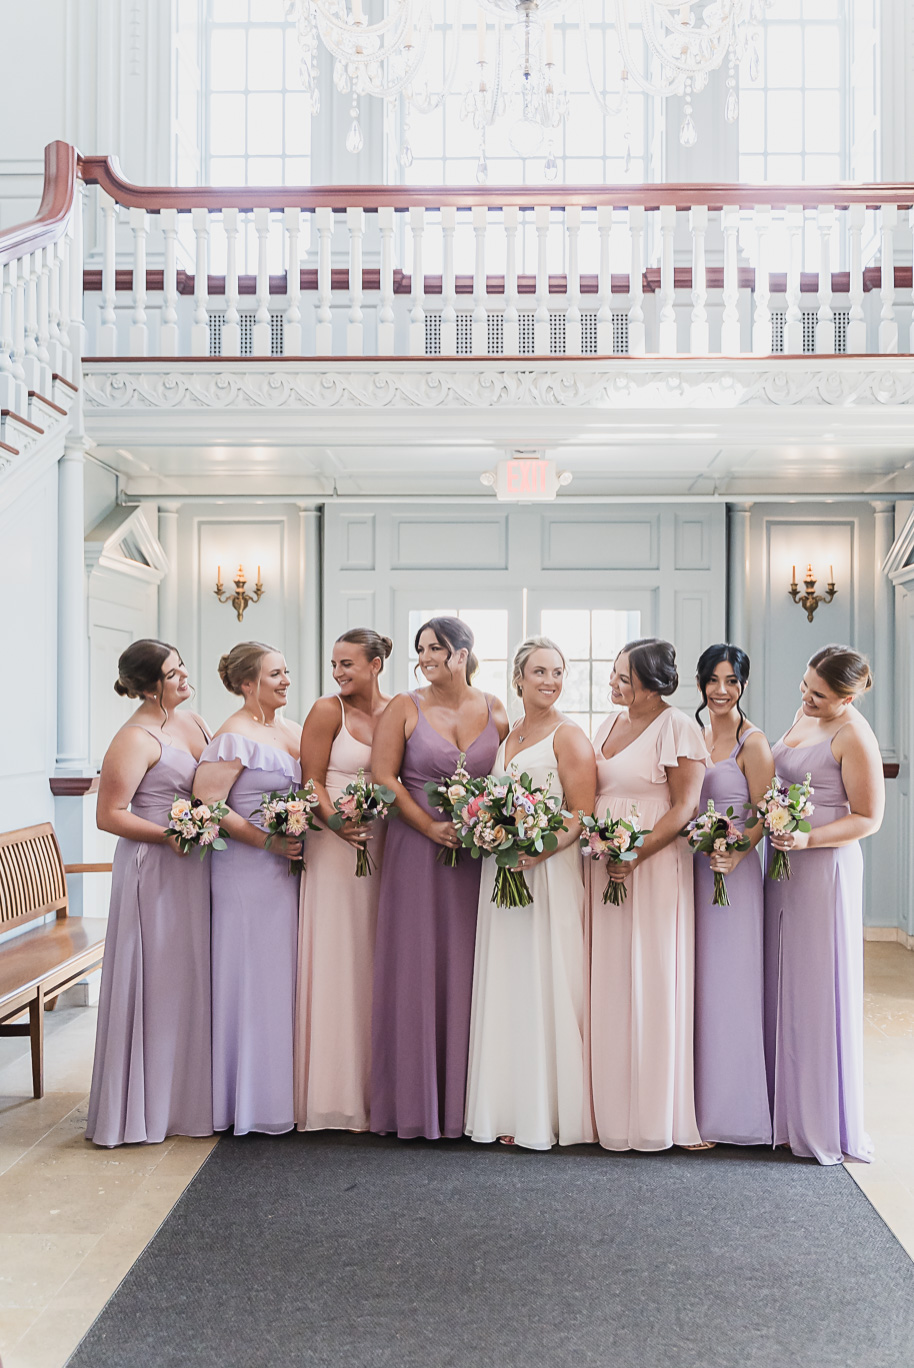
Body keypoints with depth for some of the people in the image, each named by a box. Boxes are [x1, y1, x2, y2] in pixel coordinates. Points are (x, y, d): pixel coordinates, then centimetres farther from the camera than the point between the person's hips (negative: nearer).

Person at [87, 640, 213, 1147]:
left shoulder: (193, 721, 11)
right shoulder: (135, 739, -13)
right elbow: (109, 815, -15)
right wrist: (169, 834, -22)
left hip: (196, 867, 8)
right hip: (153, 871, -8)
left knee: (192, 977, 12)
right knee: (155, 981, -1)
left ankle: (190, 1096, 24)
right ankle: (147, 1103, 11)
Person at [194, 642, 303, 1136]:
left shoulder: (292, 730, 13)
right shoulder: (234, 737, -11)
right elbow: (207, 805, -17)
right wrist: (267, 840, -18)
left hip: (289, 869, 8)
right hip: (249, 873, -8)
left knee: (286, 976, 11)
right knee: (253, 978, -1)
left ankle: (286, 1091, 21)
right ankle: (254, 1100, 10)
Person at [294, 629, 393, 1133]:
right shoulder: (328, 711, -3)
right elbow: (312, 780, -5)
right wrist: (336, 822, -22)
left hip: (385, 844, 4)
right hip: (337, 845, -4)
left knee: (376, 958, 9)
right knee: (337, 960, -1)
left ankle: (375, 1087, 19)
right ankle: (337, 1093, 8)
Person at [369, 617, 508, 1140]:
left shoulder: (495, 710, 7)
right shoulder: (405, 707, 2)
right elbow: (383, 777, -4)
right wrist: (431, 827, -12)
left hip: (479, 855, 2)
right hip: (418, 850, -1)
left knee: (468, 968, 5)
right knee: (417, 967, 1)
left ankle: (465, 1100, 15)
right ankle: (415, 1102, 10)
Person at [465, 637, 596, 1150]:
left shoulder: (569, 736, -4)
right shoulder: (507, 735, 16)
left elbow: (582, 816, -11)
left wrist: (537, 851, -24)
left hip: (551, 873, -7)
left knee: (545, 986, -4)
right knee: (505, 987, 8)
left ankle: (550, 1114, 5)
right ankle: (511, 1110, 17)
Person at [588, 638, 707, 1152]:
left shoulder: (678, 728, -8)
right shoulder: (608, 724, 14)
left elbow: (685, 807, -13)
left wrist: (636, 855, -18)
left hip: (655, 868, -7)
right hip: (606, 868, 7)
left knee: (651, 984, -1)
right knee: (609, 985, 8)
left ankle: (654, 1113, 11)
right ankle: (611, 1106, 17)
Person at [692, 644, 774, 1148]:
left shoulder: (753, 742, -7)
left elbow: (763, 817, -10)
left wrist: (734, 854, -25)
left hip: (732, 871, -6)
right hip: (691, 868, 6)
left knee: (726, 983, 0)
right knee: (690, 982, 10)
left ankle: (729, 1104, 13)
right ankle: (694, 1101, 21)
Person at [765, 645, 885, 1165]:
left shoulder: (854, 736, -15)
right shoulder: (805, 715, 10)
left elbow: (868, 818, -14)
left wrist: (806, 839, -24)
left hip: (826, 867, -8)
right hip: (787, 863, 8)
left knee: (819, 990, 0)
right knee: (784, 985, 10)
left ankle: (825, 1122, 13)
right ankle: (788, 1109, 21)